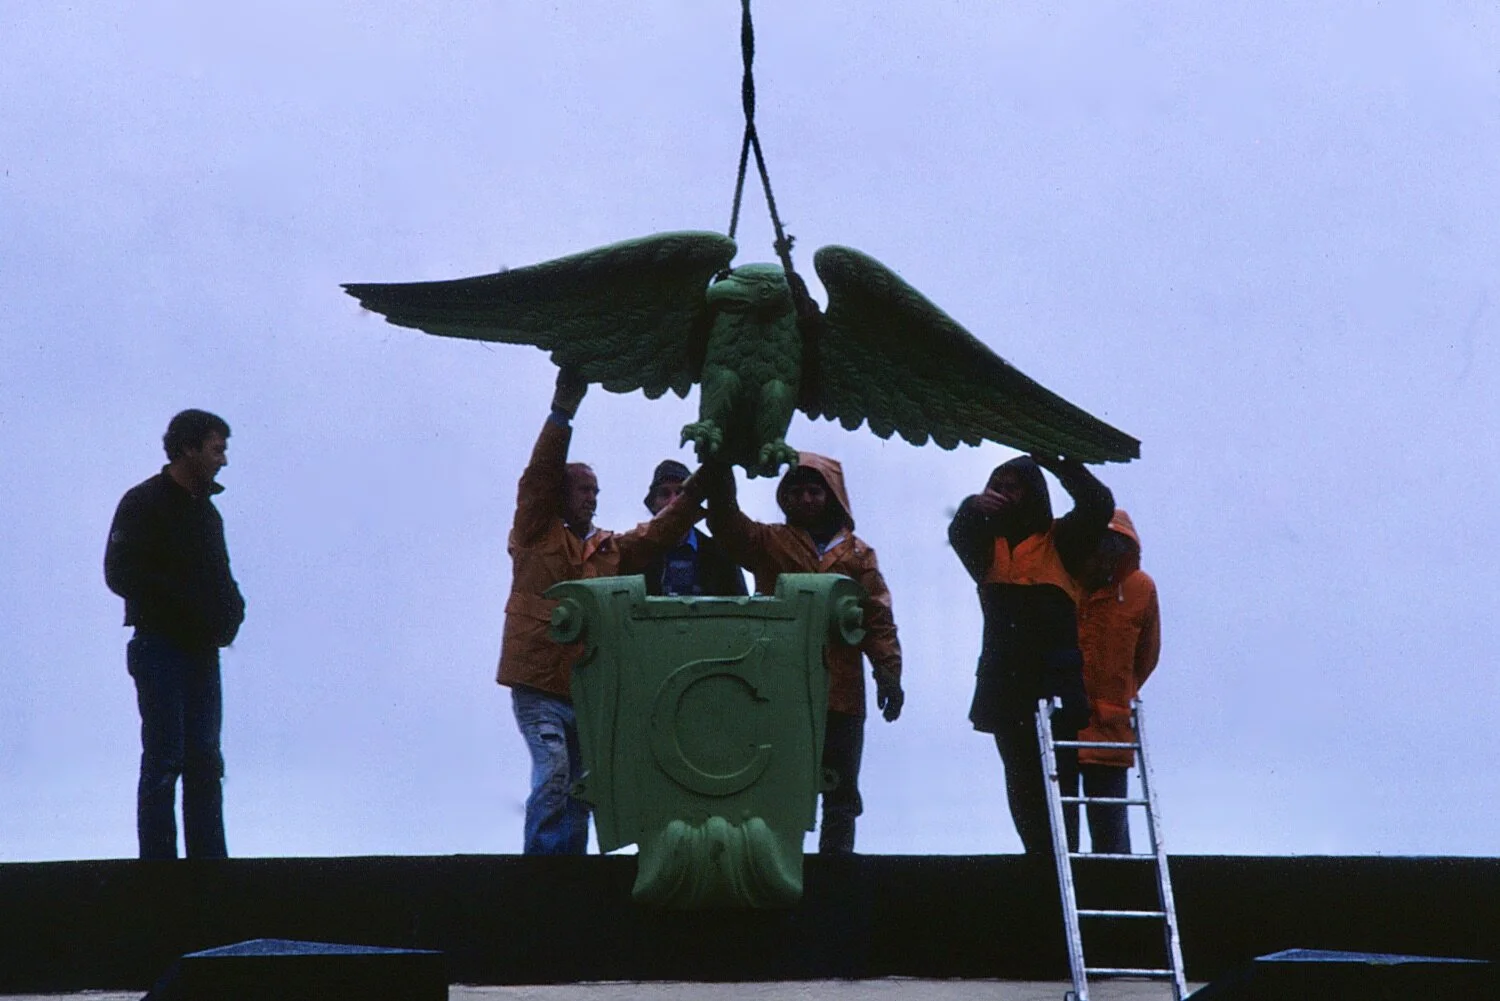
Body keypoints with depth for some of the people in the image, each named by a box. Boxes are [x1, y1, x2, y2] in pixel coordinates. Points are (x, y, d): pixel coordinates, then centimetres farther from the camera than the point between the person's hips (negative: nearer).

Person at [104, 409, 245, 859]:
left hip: (202, 652, 7)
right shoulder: (143, 504, -5)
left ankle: (208, 860, 7)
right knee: (165, 761, -9)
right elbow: (121, 574, -13)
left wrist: (231, 607, 2)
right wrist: (186, 604, -19)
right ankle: (159, 869, -8)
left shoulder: (207, 510, 18)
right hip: (160, 648, -7)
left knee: (205, 762, 5)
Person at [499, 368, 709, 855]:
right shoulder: (537, 536, 1)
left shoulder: (610, 550, 16)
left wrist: (695, 490, -1)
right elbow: (538, 477, -10)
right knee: (552, 774, -21)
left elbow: (657, 534, 11)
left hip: (587, 691, 6)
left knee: (578, 791, 10)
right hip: (538, 687, -6)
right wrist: (562, 414, -19)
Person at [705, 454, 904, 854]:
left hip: (841, 694, 1)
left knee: (840, 795, 7)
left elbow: (878, 620, 6)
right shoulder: (769, 543, 10)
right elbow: (725, 521, -6)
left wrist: (888, 671, -7)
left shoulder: (857, 554, 11)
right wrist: (719, 470, -20)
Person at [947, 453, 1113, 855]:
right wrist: (973, 508, -28)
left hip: (1055, 682, -4)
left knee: (1056, 779, -10)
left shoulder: (1059, 540, 8)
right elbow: (958, 534, -5)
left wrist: (1058, 463, -16)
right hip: (1004, 684, 4)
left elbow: (1099, 506, -5)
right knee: (1021, 785, 5)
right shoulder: (987, 545, 15)